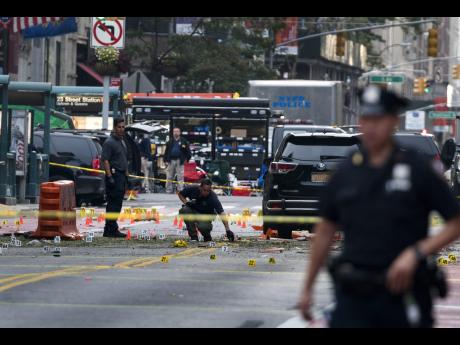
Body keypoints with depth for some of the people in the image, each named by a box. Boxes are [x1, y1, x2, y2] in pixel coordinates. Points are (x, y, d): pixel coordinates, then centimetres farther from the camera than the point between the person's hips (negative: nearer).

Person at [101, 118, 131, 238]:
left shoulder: (122, 142, 19)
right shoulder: (109, 142, -10)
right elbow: (105, 160, -17)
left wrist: (126, 176, 22)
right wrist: (110, 177, -23)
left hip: (122, 175, 9)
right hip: (114, 174, -9)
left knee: (118, 203, 9)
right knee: (113, 203, -10)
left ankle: (111, 229, 14)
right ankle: (110, 230, -9)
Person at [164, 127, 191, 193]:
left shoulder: (183, 141, 4)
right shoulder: (170, 142, 14)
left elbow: (187, 151, 3)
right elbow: (166, 151, 14)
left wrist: (187, 159, -3)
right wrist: (166, 159, 6)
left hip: (179, 161, -3)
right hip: (171, 161, 3)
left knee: (180, 177, -4)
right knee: (169, 177, 5)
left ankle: (180, 190, -1)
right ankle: (169, 190, 12)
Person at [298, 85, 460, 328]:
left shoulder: (418, 169, -2)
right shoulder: (346, 172, 8)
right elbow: (325, 231, 16)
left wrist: (416, 253, -16)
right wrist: (307, 288, 16)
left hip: (403, 295, -2)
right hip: (353, 297, 2)